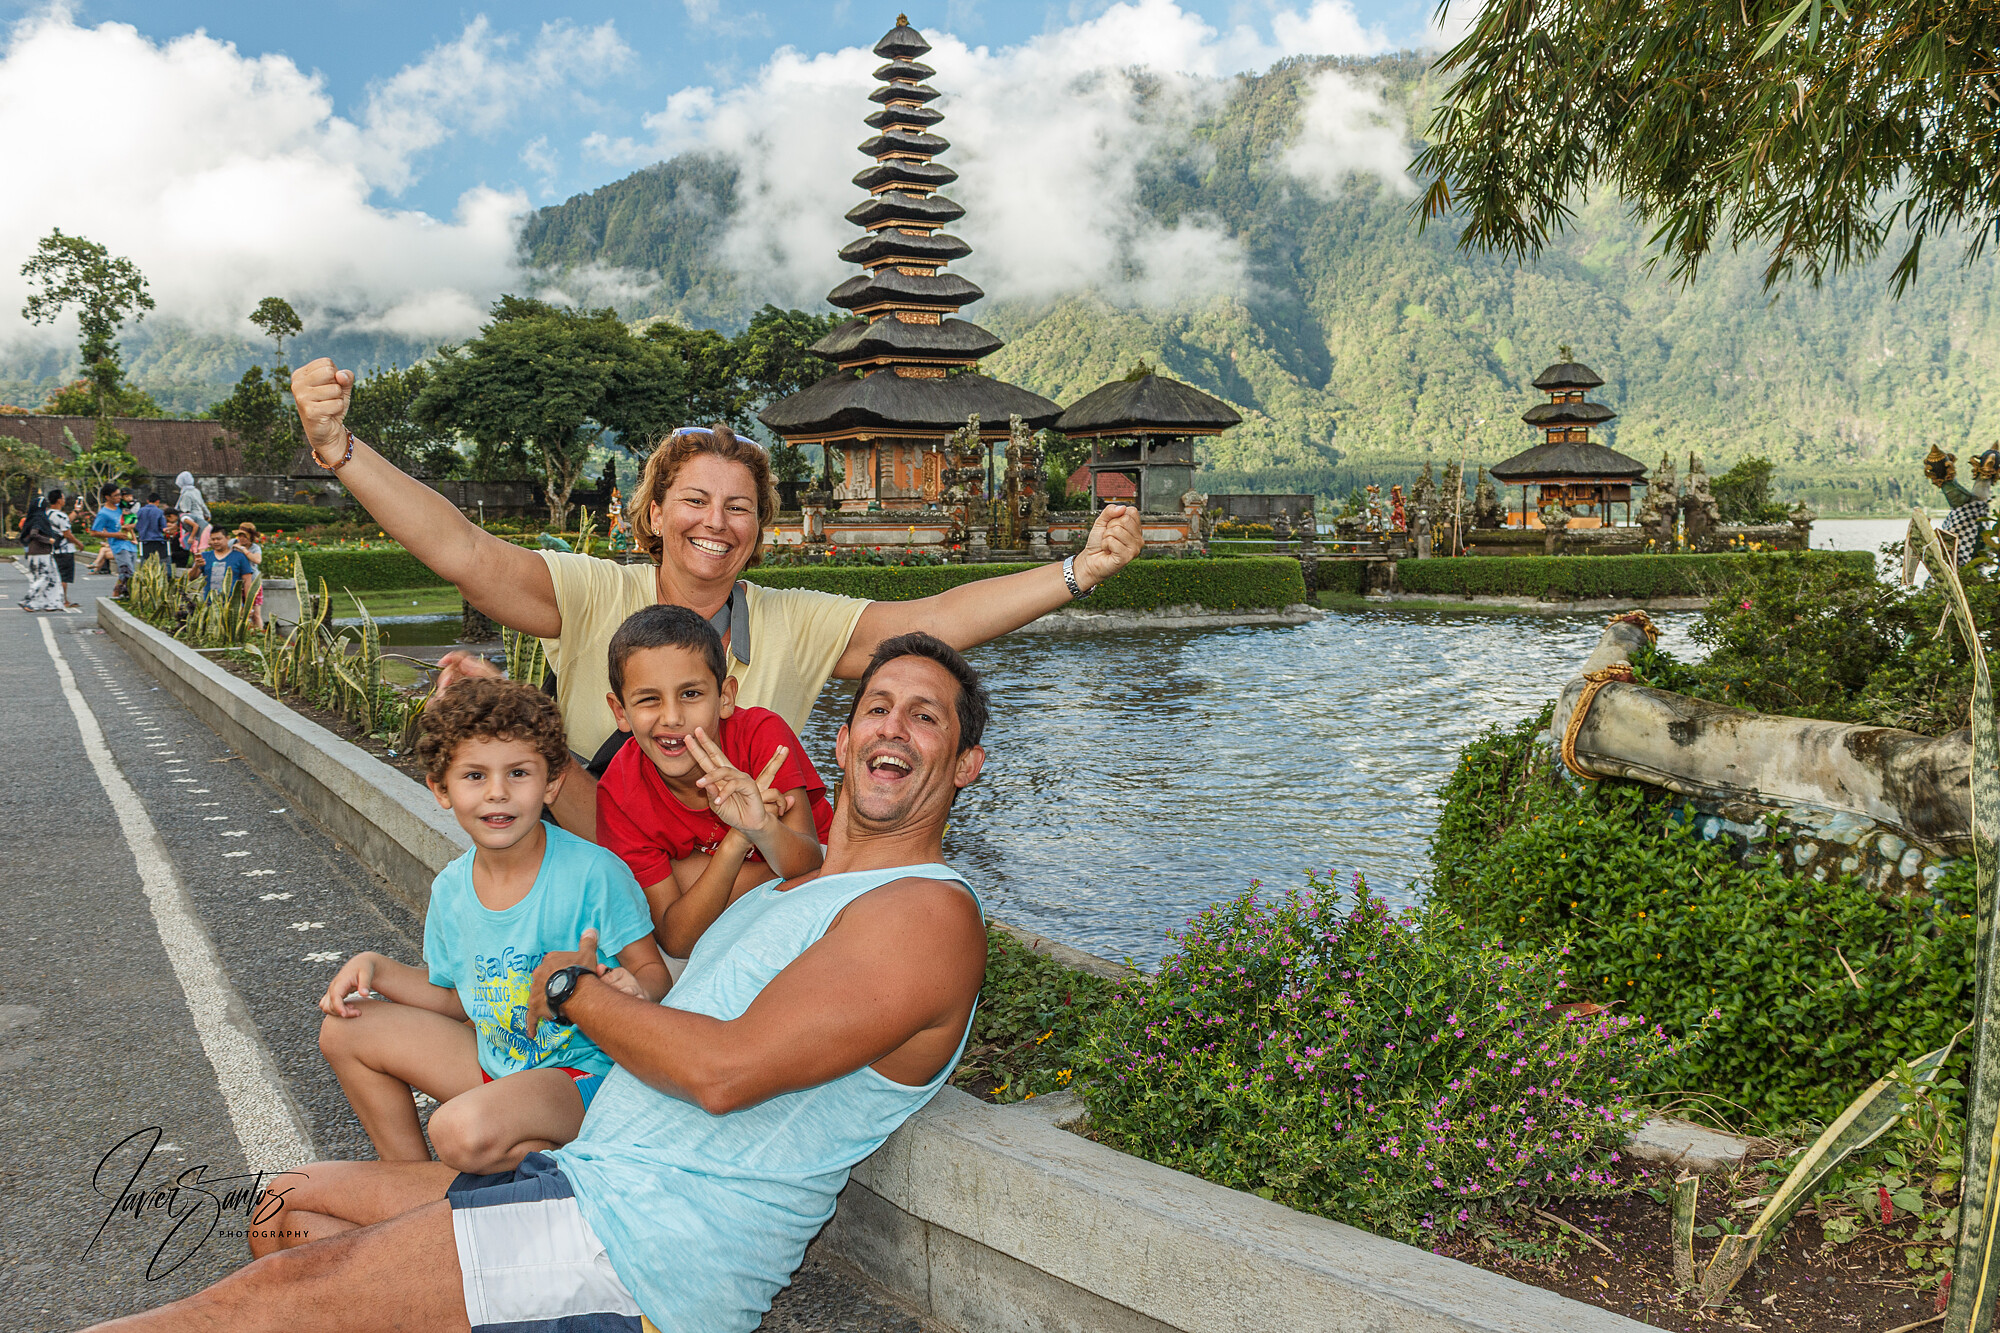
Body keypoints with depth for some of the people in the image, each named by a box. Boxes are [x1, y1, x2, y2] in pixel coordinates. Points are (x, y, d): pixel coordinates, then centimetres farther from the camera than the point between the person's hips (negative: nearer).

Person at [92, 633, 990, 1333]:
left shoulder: (930, 913, -14)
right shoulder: (782, 890, 17)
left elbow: (724, 1071, -23)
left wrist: (570, 985, -7)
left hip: (649, 1249, -10)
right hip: (589, 1183, 10)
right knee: (294, 1206, 15)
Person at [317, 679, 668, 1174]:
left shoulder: (592, 872, -20)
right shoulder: (450, 889, 0)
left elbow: (654, 971, -12)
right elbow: (453, 998, 14)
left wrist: (635, 988, -35)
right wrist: (377, 967, 2)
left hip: (580, 1069, -8)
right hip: (494, 1058, 8)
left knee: (463, 1131, -34)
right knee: (345, 1029, 8)